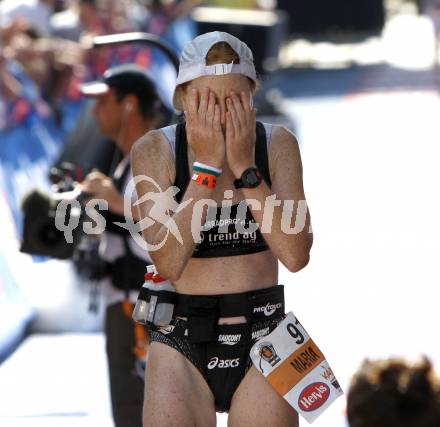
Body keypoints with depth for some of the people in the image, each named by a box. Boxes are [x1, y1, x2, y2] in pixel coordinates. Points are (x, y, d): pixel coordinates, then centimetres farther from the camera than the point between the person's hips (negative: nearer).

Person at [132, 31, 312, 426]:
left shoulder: (278, 145, -3)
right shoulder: (155, 150, -7)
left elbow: (296, 255, -13)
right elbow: (168, 263, -18)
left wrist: (245, 167, -17)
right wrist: (207, 165, -20)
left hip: (262, 338, 1)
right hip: (182, 338, -1)